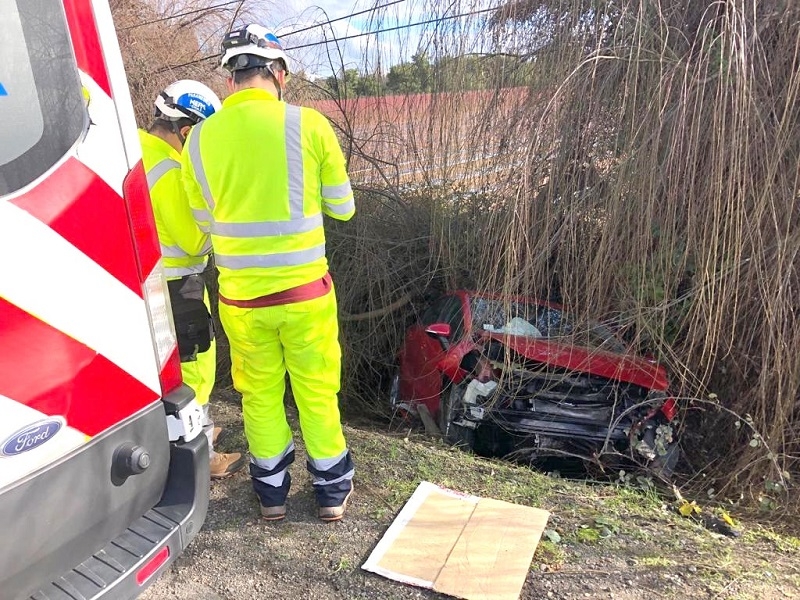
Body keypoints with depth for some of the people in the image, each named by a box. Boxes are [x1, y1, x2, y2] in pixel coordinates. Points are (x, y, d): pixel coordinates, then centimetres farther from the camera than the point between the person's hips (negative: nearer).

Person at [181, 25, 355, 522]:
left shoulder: (201, 138, -2)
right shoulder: (309, 124, -9)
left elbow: (205, 219, 9)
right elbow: (343, 208, 0)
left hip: (240, 296, 2)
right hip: (304, 291, -1)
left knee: (260, 393, 19)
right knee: (317, 390, 15)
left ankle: (271, 490, 35)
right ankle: (333, 489, 31)